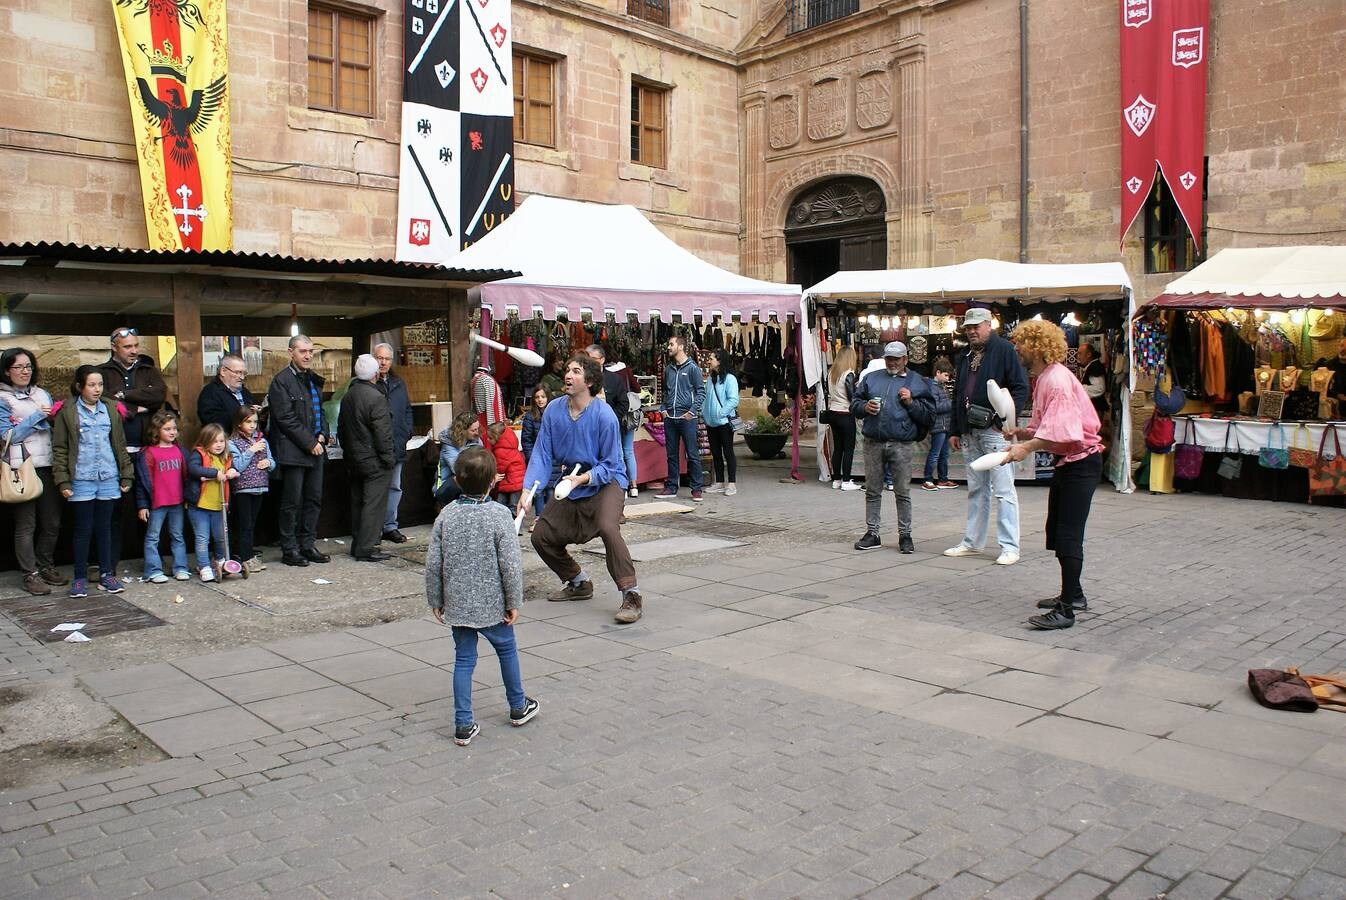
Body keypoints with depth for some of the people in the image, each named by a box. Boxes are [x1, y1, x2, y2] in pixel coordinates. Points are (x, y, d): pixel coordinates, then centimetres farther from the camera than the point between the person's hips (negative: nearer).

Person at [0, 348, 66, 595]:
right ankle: (31, 574, 8)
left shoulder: (43, 394, 15)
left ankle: (46, 567, 25)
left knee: (52, 522, 9)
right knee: (26, 525, 0)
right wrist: (37, 416, -13)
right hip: (22, 469, -5)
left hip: (48, 466, 5)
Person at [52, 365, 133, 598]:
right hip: (81, 480, -3)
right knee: (83, 530, 3)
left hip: (108, 479, 3)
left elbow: (120, 445, 11)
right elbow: (59, 449, -2)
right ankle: (79, 578, 12)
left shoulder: (111, 410, 7)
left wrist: (126, 476, 9)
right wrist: (62, 481, -7)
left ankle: (106, 574, 17)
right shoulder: (67, 412, -2)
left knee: (104, 528, 10)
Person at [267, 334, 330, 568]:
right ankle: (289, 549, 8)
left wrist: (322, 435, 4)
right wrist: (310, 443, -15)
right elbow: (286, 419, -14)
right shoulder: (281, 381, -9)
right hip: (293, 451, -7)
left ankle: (307, 545, 20)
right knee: (292, 502, -1)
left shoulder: (314, 380, 15)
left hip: (315, 449, 8)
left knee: (314, 499, 11)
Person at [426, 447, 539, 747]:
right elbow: (510, 564, -15)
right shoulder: (499, 515, -16)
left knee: (463, 659, 11)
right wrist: (514, 602, -4)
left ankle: (463, 725, 12)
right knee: (506, 649, 19)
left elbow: (433, 563, -2)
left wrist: (436, 600, 10)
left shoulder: (446, 515, -5)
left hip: (457, 604, 3)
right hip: (492, 603, -2)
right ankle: (518, 707, 35)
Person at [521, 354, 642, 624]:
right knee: (541, 536, 6)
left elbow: (610, 464, -16)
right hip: (571, 484, 6)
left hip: (606, 482, -6)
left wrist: (582, 478, -30)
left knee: (607, 527, -32)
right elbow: (542, 454, -8)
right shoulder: (553, 410, -8)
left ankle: (631, 596, -22)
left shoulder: (604, 415, -21)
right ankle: (579, 583, 29)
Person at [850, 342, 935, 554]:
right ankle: (872, 533, 15)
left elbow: (929, 416, 3)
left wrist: (910, 403, -10)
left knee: (903, 492, 1)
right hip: (873, 443, 3)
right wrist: (865, 407, -3)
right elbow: (854, 405, 17)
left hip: (901, 445, -3)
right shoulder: (871, 378, 16)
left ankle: (905, 535, 11)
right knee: (872, 490, 7)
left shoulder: (917, 382, 8)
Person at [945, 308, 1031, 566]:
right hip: (969, 432, 7)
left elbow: (1021, 388, -9)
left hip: (995, 431, -7)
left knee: (1003, 490, -5)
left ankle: (1010, 547, -2)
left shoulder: (1004, 350, -3)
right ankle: (973, 542, 20)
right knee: (976, 489, 13)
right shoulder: (966, 357, 19)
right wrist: (955, 431, 18)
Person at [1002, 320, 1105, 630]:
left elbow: (1061, 430, -31)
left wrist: (1027, 447, -36)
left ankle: (1066, 610, -7)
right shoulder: (1042, 378, 12)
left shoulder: (1057, 379, -20)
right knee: (1056, 532, 18)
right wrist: (1020, 433, -1)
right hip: (1065, 462, 11)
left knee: (1068, 536, -10)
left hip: (1081, 462, -11)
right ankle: (1073, 595, 31)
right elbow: (1044, 427, 16)